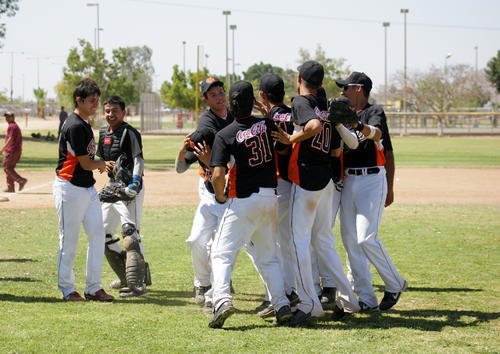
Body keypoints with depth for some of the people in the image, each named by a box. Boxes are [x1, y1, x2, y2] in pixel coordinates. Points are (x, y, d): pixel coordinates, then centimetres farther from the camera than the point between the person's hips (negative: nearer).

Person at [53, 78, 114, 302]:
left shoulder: (84, 124, 13)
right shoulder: (75, 126, -18)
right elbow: (86, 164, -17)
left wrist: (98, 165, 2)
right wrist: (102, 165, 3)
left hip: (88, 188, 9)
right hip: (70, 189, -9)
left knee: (97, 235, 6)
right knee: (69, 240, 0)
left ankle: (93, 287, 11)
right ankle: (67, 289, 9)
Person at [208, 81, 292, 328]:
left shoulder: (225, 135, -11)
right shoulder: (267, 124, 0)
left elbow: (218, 175, -19)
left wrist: (221, 197, 0)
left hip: (242, 200, -5)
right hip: (271, 197, 5)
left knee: (222, 253, 1)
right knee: (268, 256, 16)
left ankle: (221, 298, -19)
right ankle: (282, 304, 6)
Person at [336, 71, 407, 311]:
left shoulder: (374, 112, -2)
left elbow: (377, 133, -23)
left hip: (372, 180, -7)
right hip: (348, 181, 7)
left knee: (366, 238, -14)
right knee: (350, 239, 2)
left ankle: (395, 284, 6)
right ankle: (366, 299, 5)